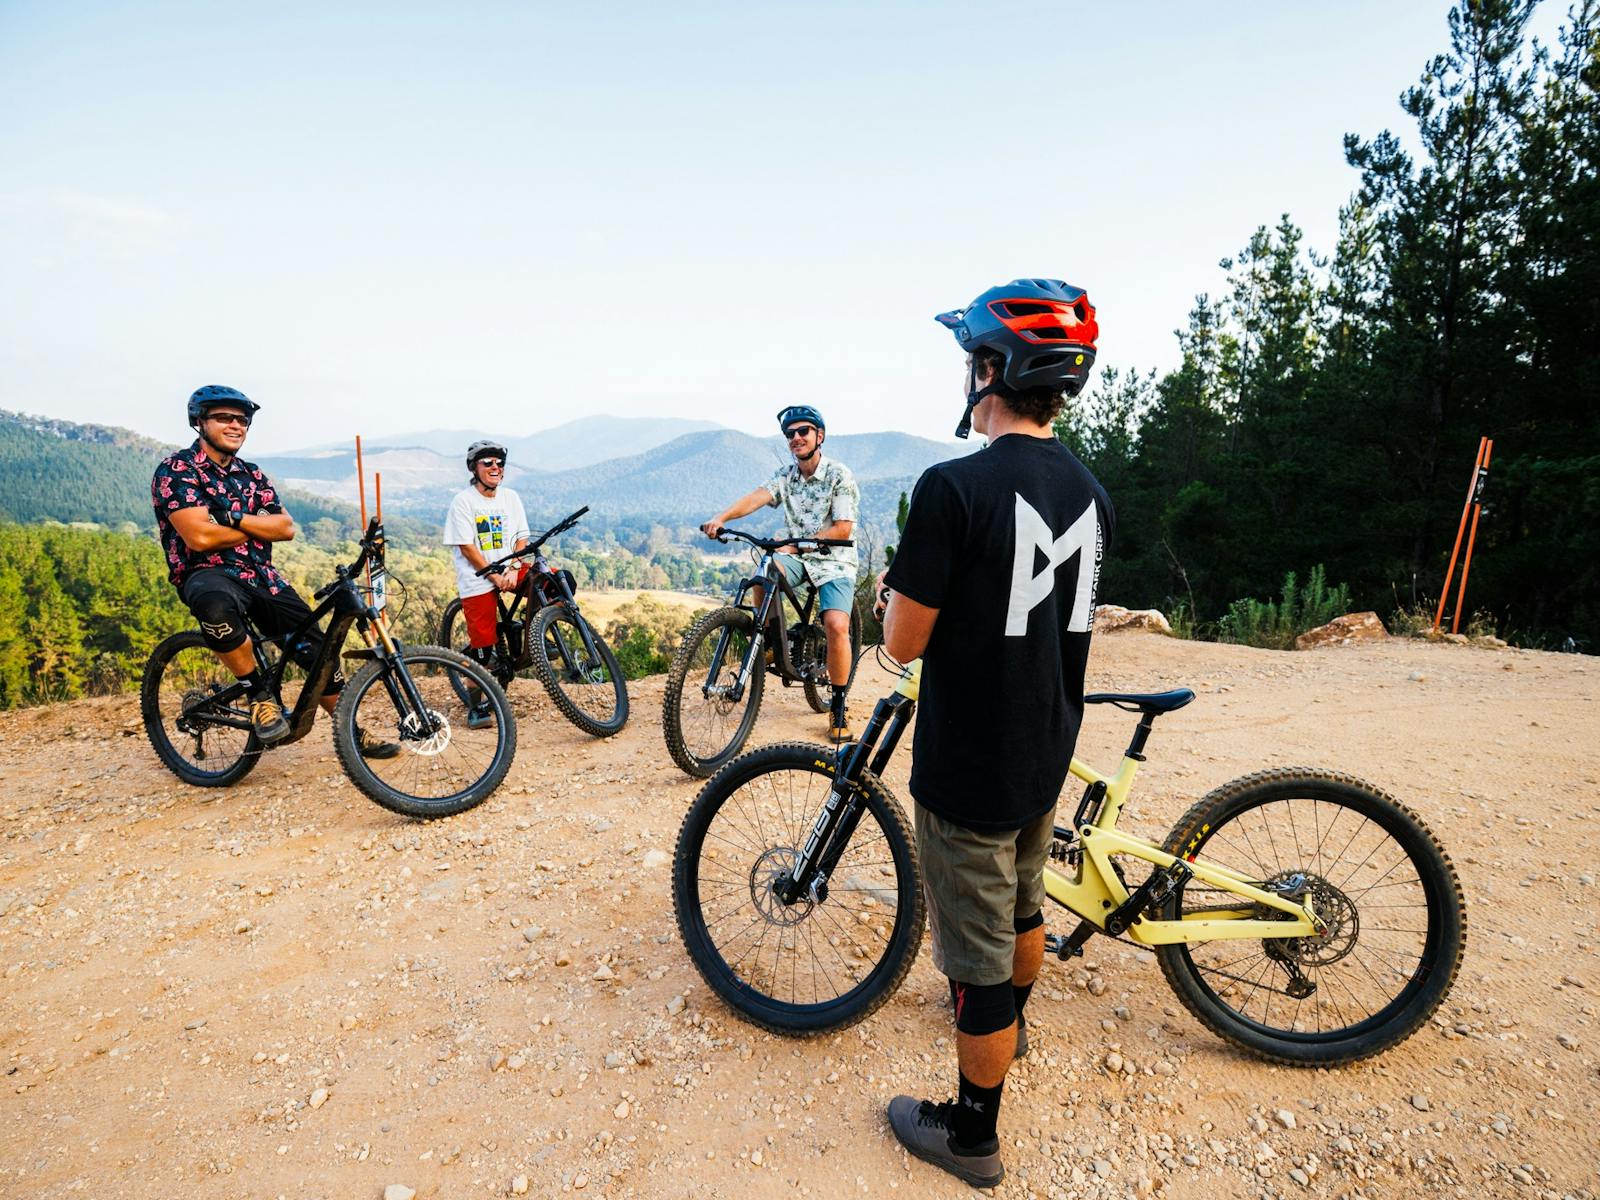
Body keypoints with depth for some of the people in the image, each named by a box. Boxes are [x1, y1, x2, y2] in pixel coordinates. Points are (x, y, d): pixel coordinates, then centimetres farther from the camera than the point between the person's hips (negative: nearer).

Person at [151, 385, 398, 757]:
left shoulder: (251, 475, 15)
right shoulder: (176, 470, -4)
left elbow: (286, 528, 3)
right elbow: (200, 537, -18)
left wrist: (234, 519, -12)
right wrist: (258, 524, -4)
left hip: (261, 576, 6)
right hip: (209, 575, -6)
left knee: (317, 648, 2)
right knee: (217, 605, -42)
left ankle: (352, 732, 17)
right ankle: (260, 693, -20)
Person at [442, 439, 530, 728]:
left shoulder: (510, 498, 9)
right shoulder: (463, 501, -5)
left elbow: (521, 539, 6)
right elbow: (467, 547, -10)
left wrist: (513, 570, -11)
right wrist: (495, 577, -15)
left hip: (509, 572, 4)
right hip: (477, 580, -4)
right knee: (482, 645, -6)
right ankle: (477, 705, 11)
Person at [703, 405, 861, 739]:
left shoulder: (839, 475, -10)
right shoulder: (785, 475, 2)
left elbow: (843, 528, -17)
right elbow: (756, 497, -16)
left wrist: (798, 542, -27)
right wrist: (721, 517, -35)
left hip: (834, 561, -4)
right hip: (798, 557, 4)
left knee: (836, 626, -23)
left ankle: (839, 706, -5)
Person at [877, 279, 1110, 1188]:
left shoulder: (955, 487, -24)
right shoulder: (1093, 495, 1)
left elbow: (905, 642, -20)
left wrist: (895, 588, 2)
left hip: (970, 770, -7)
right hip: (1048, 758, 8)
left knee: (978, 958, 10)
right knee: (1023, 905, 30)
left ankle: (973, 1135, 32)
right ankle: (1014, 1023, 57)